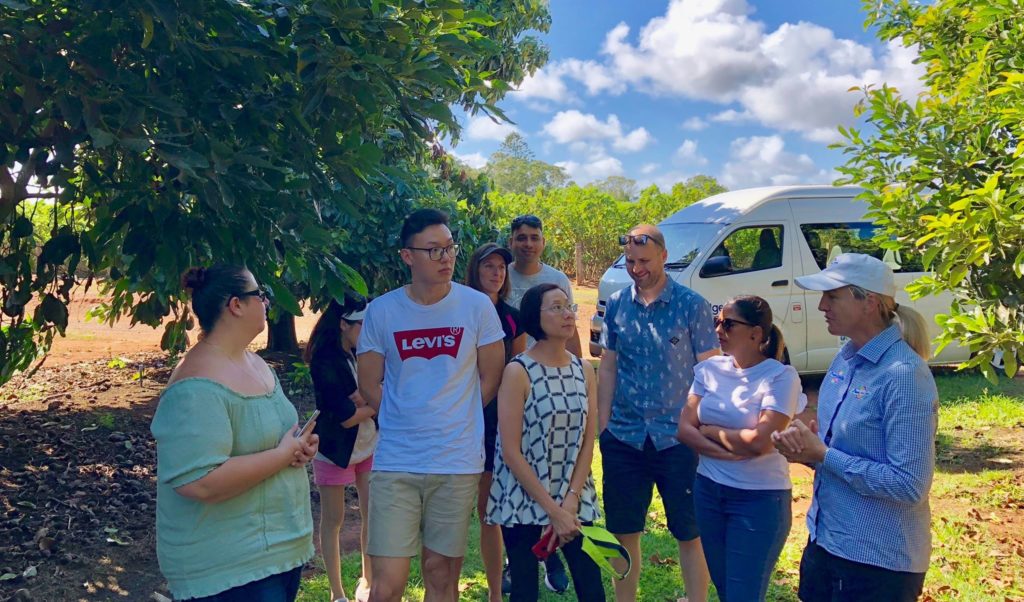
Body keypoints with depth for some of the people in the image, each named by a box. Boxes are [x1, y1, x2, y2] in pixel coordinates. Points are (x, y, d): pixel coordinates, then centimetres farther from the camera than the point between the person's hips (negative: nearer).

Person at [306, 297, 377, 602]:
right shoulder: (325, 361, -18)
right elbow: (346, 416, -20)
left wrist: (365, 398, -24)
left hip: (369, 447, 6)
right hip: (335, 449, -6)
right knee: (333, 521, 8)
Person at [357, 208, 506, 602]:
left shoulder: (477, 306, -3)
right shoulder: (380, 311, -2)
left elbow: (490, 377, 5)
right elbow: (369, 384, 6)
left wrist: (456, 422, 7)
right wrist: (406, 424, 5)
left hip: (458, 462, 0)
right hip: (395, 463, 0)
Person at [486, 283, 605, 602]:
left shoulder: (584, 370, 3)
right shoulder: (518, 372, -12)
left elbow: (588, 442, 3)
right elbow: (511, 452, -14)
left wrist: (570, 502, -9)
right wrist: (553, 510, -15)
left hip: (576, 500, 4)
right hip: (524, 503, -4)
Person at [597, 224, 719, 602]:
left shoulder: (692, 305, -7)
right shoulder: (616, 304, 3)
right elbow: (608, 367, 9)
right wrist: (602, 425, 5)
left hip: (678, 437, -3)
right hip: (623, 437, 3)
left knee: (689, 532, 8)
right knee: (623, 531, 13)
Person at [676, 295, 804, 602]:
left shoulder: (781, 376, -15)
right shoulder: (710, 369, 1)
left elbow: (759, 441, -24)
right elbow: (684, 428, -3)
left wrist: (710, 431, -10)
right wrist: (727, 450, -17)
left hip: (760, 498, -5)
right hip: (708, 490, 5)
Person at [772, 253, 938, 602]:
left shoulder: (904, 375, -22)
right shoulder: (846, 358, 3)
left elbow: (910, 485, -24)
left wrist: (822, 454, -22)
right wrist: (804, 448, -7)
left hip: (878, 560, -7)